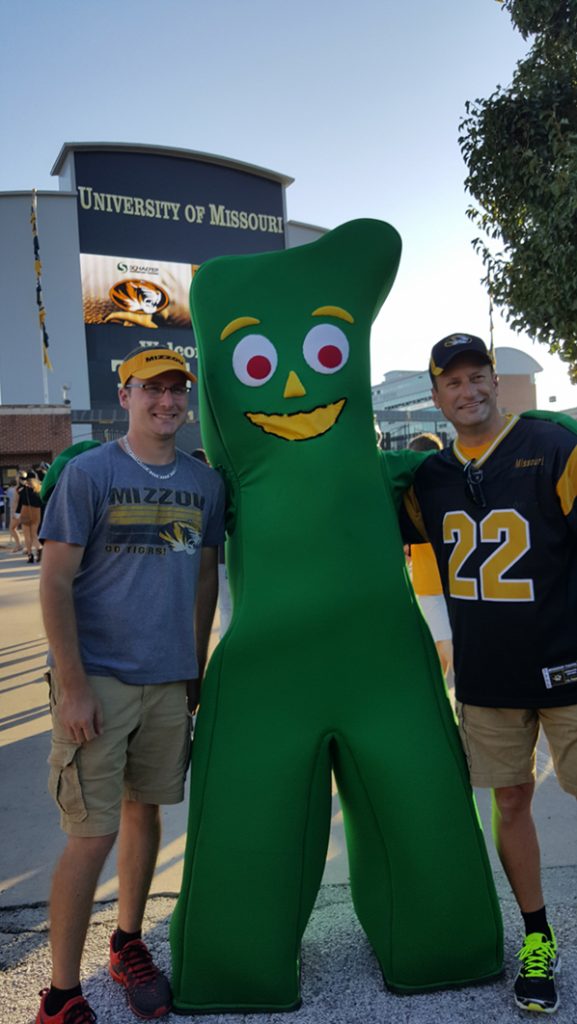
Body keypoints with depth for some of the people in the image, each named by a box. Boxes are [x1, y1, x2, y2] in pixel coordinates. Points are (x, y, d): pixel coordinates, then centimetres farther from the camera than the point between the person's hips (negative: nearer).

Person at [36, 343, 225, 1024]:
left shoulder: (204, 482, 7)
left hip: (170, 681, 5)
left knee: (145, 810, 16)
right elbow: (56, 582, -9)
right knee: (92, 835, -2)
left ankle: (128, 944, 36)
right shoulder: (88, 472, -7)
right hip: (98, 680, -4)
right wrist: (72, 685, -14)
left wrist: (197, 666, 14)